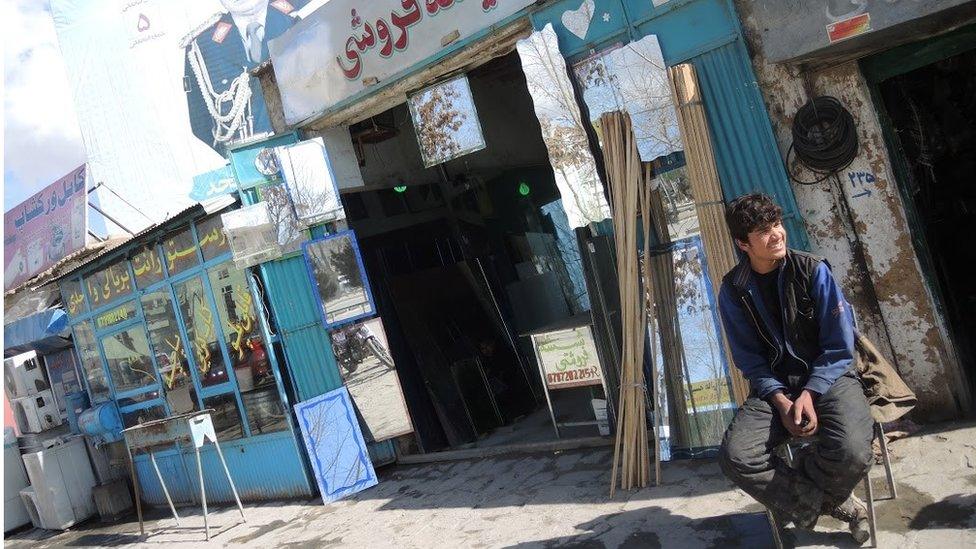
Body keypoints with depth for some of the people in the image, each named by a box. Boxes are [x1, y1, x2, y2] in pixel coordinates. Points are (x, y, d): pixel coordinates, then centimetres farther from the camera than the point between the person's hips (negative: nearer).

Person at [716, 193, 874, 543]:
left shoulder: (813, 271, -6)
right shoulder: (733, 292, -3)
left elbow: (840, 346, -5)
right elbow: (749, 360, 1)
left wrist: (809, 394, -17)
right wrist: (780, 399, -15)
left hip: (828, 377, -1)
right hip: (774, 386, 2)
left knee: (853, 451, -33)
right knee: (734, 456, -25)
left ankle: (793, 490, 0)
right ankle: (837, 505, -8)